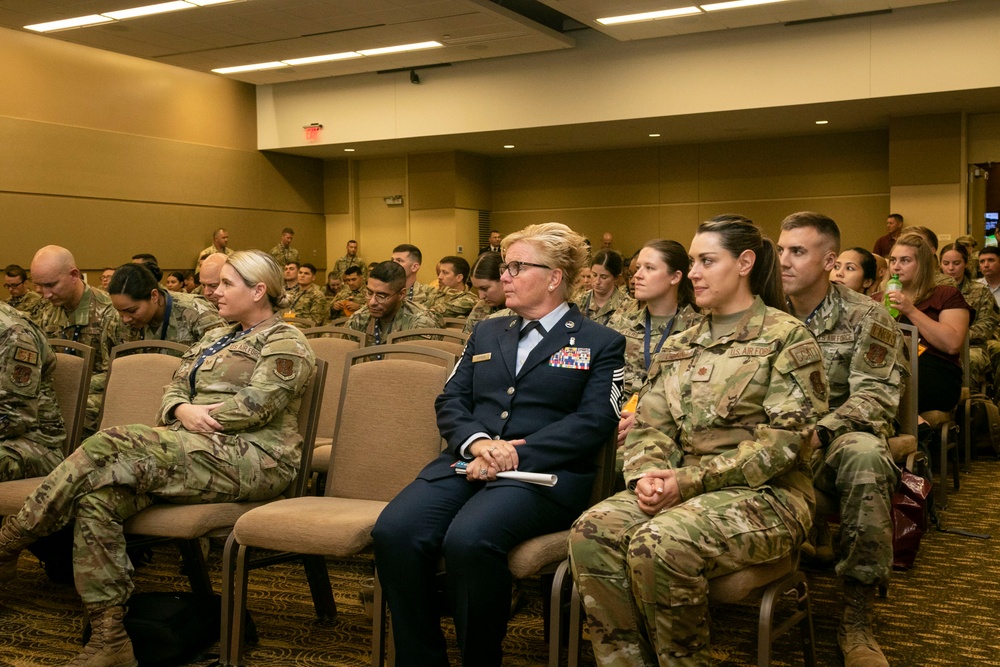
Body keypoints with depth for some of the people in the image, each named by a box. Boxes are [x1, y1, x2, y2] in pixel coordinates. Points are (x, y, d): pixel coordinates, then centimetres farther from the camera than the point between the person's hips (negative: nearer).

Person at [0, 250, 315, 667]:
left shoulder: (285, 342, 2)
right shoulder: (215, 339, 28)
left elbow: (255, 405, -12)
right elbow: (175, 389, 18)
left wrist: (199, 418, -5)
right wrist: (183, 412, -4)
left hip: (253, 458, -8)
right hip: (199, 450, 8)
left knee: (110, 445, -25)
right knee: (98, 496, -21)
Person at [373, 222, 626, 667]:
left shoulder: (601, 343, 9)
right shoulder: (486, 333, 24)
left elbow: (594, 421, -4)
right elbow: (450, 402, 15)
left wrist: (516, 455, -15)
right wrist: (477, 442, -8)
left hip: (544, 470, -4)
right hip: (468, 462, 5)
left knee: (468, 539, -34)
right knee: (394, 530, -24)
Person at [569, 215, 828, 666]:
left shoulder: (786, 336, -1)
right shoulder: (680, 346, 18)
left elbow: (784, 438, -11)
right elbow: (649, 426, 12)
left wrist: (691, 480, -17)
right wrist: (647, 476, -11)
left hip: (764, 494, -5)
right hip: (681, 490, 6)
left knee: (658, 544, -33)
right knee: (592, 531, -23)